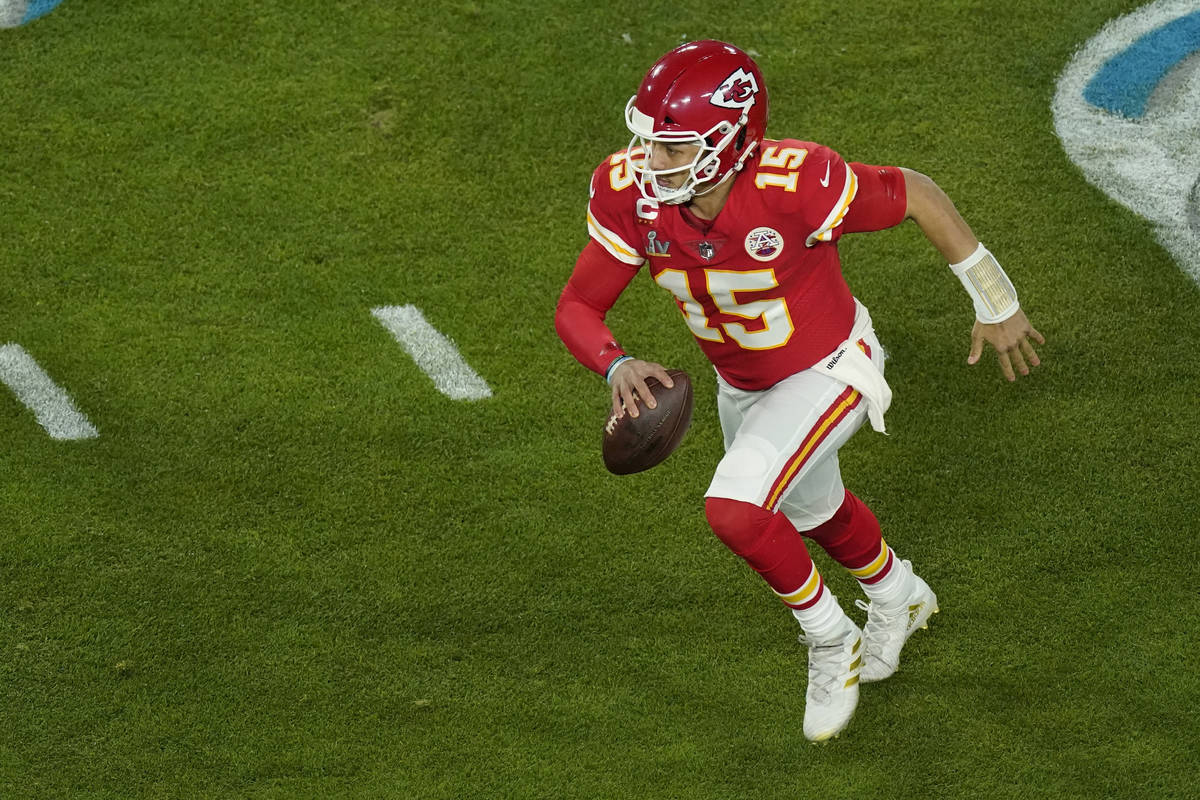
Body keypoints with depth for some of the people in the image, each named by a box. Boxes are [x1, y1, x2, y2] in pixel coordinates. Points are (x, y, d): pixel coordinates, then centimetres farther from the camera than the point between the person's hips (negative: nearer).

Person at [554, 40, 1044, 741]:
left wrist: (997, 305, -13)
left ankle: (831, 642, 4)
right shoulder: (631, 194, -26)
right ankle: (898, 597, 63)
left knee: (734, 511, -25)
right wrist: (618, 366, -42)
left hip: (828, 374, -6)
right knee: (810, 510, 30)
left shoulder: (795, 183, -38)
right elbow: (576, 308, -19)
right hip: (741, 385, 6)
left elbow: (916, 196, -23)